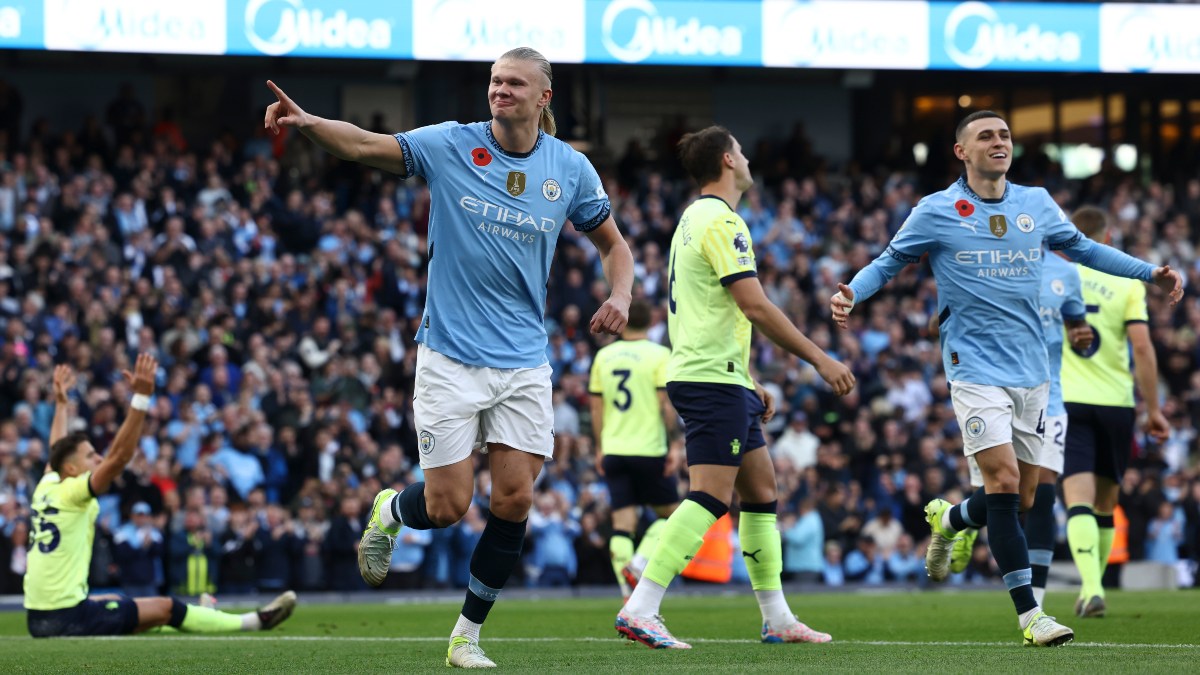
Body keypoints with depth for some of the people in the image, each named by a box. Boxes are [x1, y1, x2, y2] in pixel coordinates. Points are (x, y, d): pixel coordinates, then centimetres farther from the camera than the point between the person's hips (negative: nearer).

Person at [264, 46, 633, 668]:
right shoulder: (451, 146, -5)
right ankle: (389, 511, 32)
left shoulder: (570, 169, 3)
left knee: (514, 500, -5)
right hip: (450, 356, -2)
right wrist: (307, 122, -36)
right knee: (447, 506, -5)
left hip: (524, 361, 3)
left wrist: (620, 297, -6)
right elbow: (365, 146, -17)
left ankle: (468, 633, 12)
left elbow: (613, 245, 15)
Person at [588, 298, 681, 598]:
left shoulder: (603, 356, 8)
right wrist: (674, 445, -7)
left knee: (622, 522, 2)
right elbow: (667, 404, -11)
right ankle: (641, 562, -11)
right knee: (669, 512, 12)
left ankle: (630, 596, -3)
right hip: (649, 449, -4)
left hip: (614, 450, 4)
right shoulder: (659, 355, -5)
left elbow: (596, 407, 10)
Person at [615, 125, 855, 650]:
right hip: (712, 378, -11)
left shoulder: (695, 219, 19)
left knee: (760, 488, 12)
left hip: (721, 378, 11)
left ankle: (777, 620, 14)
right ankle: (640, 610, -20)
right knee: (712, 495, -14)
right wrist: (820, 360, -15)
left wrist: (749, 383, 26)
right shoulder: (721, 221, -13)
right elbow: (755, 306, -19)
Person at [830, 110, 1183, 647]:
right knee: (1004, 479, -18)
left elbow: (1082, 249, 20)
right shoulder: (936, 211, -3)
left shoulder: (1036, 204, 8)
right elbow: (888, 263, 4)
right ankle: (1029, 614, -16)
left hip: (1030, 371, 5)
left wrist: (1150, 272, 11)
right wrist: (850, 293, -16)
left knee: (1020, 499, 7)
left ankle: (947, 521, 41)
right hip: (976, 369, -5)